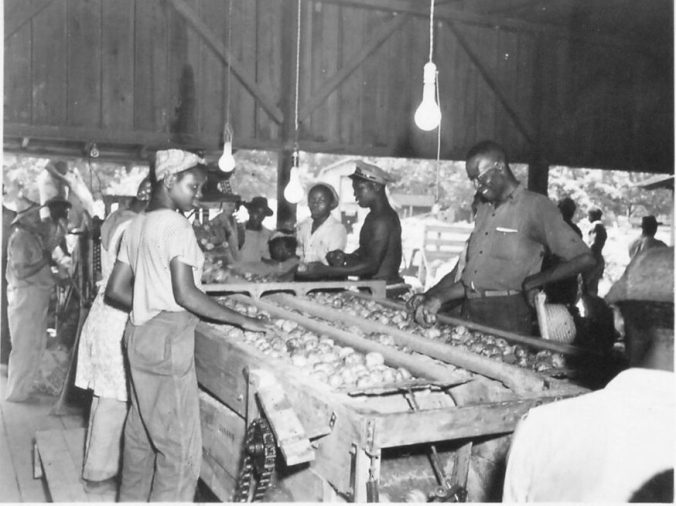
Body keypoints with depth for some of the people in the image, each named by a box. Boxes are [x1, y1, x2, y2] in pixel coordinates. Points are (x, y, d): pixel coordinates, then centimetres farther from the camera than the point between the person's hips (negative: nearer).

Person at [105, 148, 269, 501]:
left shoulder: (137, 225, 13)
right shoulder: (176, 225, -13)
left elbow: (116, 290, 12)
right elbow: (185, 294, -20)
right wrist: (241, 320, -15)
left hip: (138, 335, 9)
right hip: (168, 339, -9)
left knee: (140, 436, 18)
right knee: (180, 448, -2)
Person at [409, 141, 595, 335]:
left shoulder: (536, 206, -2)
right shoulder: (482, 209, 18)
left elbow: (584, 259, -7)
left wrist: (533, 282, -11)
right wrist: (436, 298, 3)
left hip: (507, 314, -5)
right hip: (469, 312, 5)